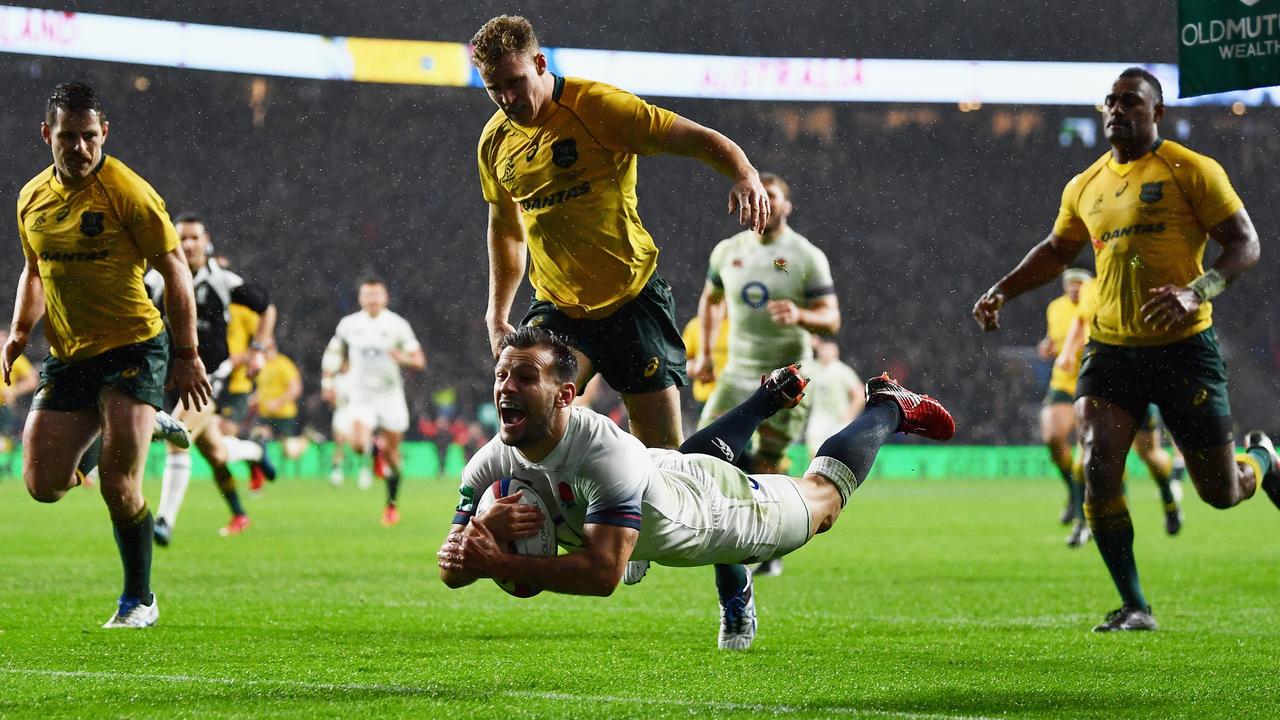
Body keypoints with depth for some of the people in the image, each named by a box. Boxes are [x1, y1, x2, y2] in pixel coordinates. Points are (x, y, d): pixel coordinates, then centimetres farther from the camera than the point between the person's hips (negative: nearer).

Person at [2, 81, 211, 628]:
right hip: (67, 358, 5)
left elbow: (174, 268, -9)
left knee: (119, 487, -13)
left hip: (132, 350, -5)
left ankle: (139, 599, 6)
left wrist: (186, 356, -10)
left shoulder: (128, 192, -12)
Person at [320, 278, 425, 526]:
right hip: (361, 395, 0)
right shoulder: (349, 325, 1)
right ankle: (373, 450, 14)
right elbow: (333, 353, 17)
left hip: (391, 395, 0)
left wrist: (403, 357, -24)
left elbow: (419, 361, -3)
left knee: (392, 454, 5)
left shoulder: (397, 325, -4)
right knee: (358, 443, -23)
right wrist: (328, 381, 8)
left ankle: (392, 505, 21)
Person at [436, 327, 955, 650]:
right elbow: (451, 572, -26)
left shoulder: (606, 453, -48)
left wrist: (498, 564, -60)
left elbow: (602, 572, -53)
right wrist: (481, 533, -49)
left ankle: (888, 408, 48)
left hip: (714, 502, -5)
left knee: (822, 497, 24)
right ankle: (776, 393, 62)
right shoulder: (490, 467, -29)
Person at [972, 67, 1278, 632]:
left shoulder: (1190, 171, -5)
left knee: (1221, 494, 4)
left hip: (1183, 347, -4)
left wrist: (1196, 292, -25)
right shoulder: (1085, 187, 11)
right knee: (1099, 470, -15)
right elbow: (1056, 250, 29)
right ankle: (1135, 608, -3)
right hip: (1110, 348, 4)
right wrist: (1002, 291, 16)